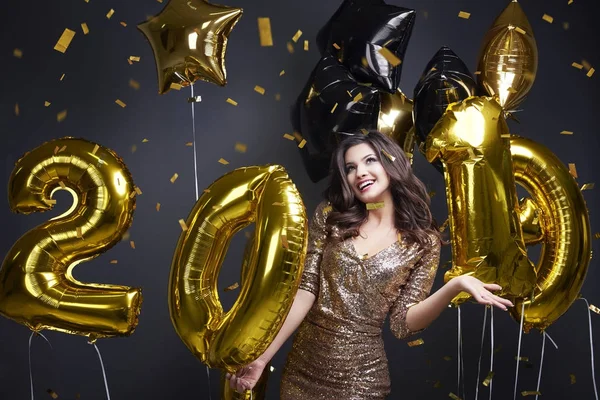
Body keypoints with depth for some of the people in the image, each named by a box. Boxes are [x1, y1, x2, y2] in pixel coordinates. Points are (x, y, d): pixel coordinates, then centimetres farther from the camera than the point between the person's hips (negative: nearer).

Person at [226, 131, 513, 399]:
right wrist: (262, 357, -10)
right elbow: (305, 290, -5)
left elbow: (402, 323, -8)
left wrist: (456, 285, -22)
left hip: (361, 374, -1)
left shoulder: (423, 242, -4)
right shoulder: (329, 217, 0)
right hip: (302, 365, 2)